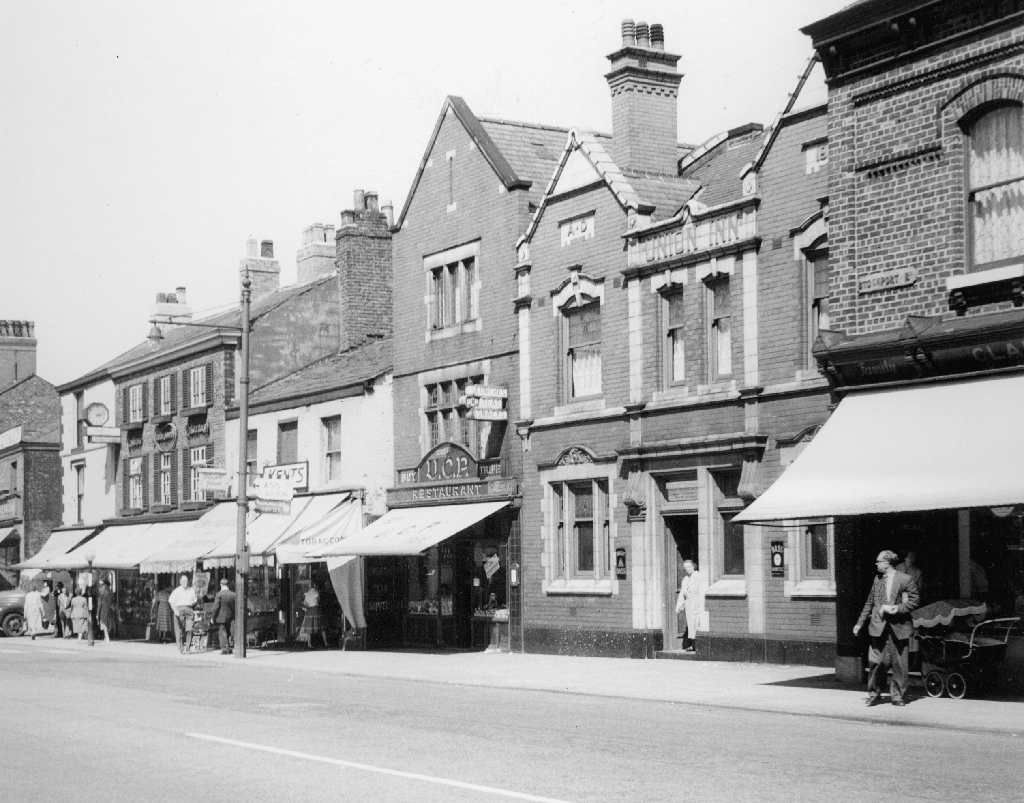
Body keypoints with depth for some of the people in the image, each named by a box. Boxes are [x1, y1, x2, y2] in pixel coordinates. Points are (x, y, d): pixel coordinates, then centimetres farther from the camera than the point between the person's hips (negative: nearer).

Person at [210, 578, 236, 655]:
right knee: (228, 633, 17)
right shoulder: (233, 594, 1)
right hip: (229, 617, 5)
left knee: (223, 633, 0)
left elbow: (216, 607, -13)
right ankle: (229, 648, 20)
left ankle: (225, 649, -3)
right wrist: (234, 617, 13)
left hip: (221, 617, -5)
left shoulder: (219, 594, -13)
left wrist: (213, 618, -4)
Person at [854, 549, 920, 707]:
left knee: (899, 664, 2)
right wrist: (860, 623, 17)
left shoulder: (905, 579, -3)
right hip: (878, 627, 3)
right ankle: (874, 693, 14)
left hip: (898, 627, -3)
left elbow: (915, 600, -4)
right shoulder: (877, 579, 13)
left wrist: (898, 609, -16)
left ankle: (898, 695, 14)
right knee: (876, 662, -1)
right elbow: (869, 603, 19)